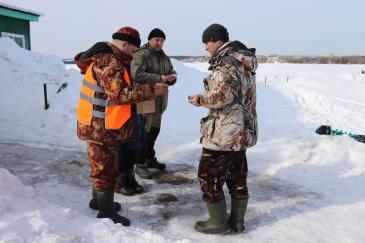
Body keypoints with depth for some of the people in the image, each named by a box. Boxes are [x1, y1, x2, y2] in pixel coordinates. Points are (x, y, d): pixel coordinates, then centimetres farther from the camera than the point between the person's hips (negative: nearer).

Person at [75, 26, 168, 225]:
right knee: (106, 169, 1)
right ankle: (106, 213, 15)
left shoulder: (105, 56, 13)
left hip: (99, 125, 11)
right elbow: (120, 93, -30)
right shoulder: (109, 61, -21)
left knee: (101, 165, 23)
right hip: (100, 127, -11)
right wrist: (151, 90, -27)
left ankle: (99, 200, 40)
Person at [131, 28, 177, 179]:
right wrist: (159, 78, -25)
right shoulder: (141, 55, -12)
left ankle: (150, 158, 34)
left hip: (159, 100, 8)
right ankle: (140, 165, 8)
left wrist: (171, 78, -9)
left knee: (154, 131, 18)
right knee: (144, 133, -4)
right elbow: (137, 74, -26)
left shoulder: (164, 57, 14)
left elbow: (172, 74, 17)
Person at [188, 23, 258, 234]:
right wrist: (206, 97, 13)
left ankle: (218, 223, 16)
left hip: (224, 132, -10)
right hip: (242, 130, 10)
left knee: (209, 176, 5)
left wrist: (200, 99, -11)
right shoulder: (244, 60, 14)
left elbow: (224, 94, -26)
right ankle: (237, 222, 28)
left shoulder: (227, 61, -16)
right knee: (238, 177, 16)